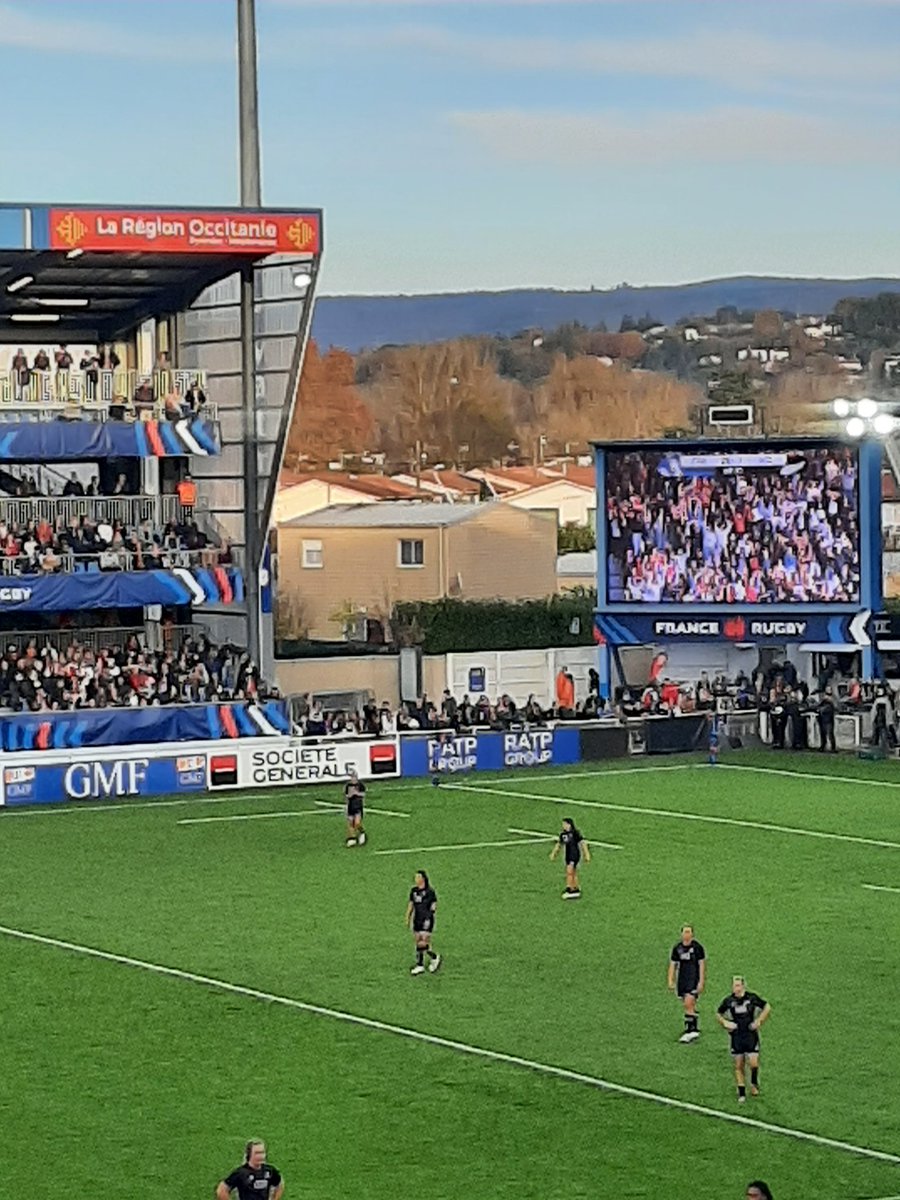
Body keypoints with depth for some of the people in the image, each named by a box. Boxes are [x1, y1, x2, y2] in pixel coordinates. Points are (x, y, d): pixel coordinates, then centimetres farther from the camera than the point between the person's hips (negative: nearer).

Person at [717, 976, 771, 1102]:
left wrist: (759, 1021, -4)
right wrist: (725, 1023, -4)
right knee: (738, 1065, 3)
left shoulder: (752, 997, -6)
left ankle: (754, 1084, 20)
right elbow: (719, 1014, 14)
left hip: (751, 1034, -2)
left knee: (754, 1063, -9)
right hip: (736, 1036, 2)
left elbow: (767, 1007, 7)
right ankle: (741, 1093, 13)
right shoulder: (728, 1001, -2)